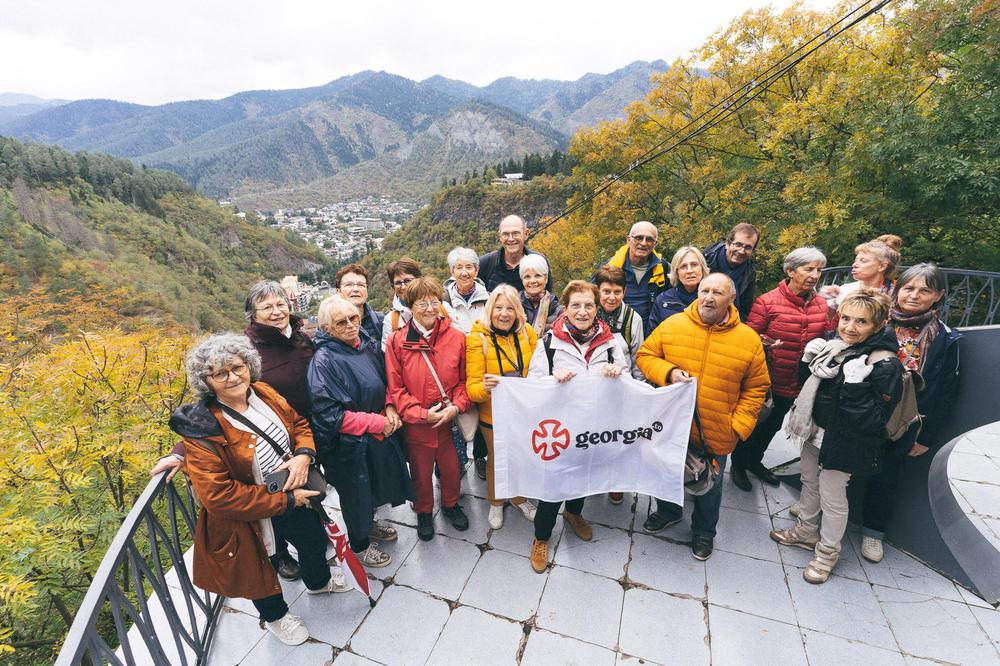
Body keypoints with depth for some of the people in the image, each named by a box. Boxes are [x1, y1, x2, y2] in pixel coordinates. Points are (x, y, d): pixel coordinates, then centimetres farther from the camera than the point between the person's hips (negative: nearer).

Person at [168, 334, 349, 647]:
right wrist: (284, 501, -26)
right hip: (253, 517, -5)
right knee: (261, 569, 22)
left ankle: (318, 581, 63)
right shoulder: (202, 430, -28)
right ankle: (274, 615, 56)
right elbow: (219, 496, -29)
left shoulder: (264, 393, -12)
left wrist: (304, 454, -20)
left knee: (316, 542, 28)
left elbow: (299, 423, 2)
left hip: (295, 496, 6)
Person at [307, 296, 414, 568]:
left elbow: (385, 383, 11)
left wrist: (390, 408, -8)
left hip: (379, 434, 7)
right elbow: (328, 414, -25)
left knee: (375, 483, 25)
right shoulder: (324, 360, -24)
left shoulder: (369, 344, -3)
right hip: (349, 444, -6)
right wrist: (376, 423, -22)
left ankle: (369, 523, 54)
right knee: (356, 492, 15)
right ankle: (359, 545, 41)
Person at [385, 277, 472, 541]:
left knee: (451, 468, 19)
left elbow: (464, 379, 2)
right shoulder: (397, 341, -11)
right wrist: (422, 413, -16)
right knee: (421, 473, 18)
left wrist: (457, 406, -13)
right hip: (415, 424, -1)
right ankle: (423, 512, 46)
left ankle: (450, 504, 49)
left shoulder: (456, 337, -5)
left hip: (450, 420, 2)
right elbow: (395, 387, -9)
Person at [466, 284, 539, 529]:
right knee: (496, 459, 18)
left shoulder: (527, 332, -9)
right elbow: (472, 387, -21)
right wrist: (485, 387, -41)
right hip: (494, 415, -3)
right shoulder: (478, 339, -19)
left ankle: (519, 498, 50)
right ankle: (495, 502, 46)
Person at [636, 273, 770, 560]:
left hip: (716, 435, 0)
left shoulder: (749, 339, -8)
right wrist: (668, 372, -19)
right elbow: (645, 355, 0)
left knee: (710, 486, 21)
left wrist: (739, 426, -8)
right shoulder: (672, 325, -8)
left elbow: (756, 388, -1)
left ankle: (704, 531, 48)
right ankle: (668, 511, 53)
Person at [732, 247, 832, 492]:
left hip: (796, 383, 6)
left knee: (772, 425, 25)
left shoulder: (822, 304, 0)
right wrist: (765, 343, -34)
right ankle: (738, 464, 35)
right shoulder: (767, 302, -18)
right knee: (751, 424, 11)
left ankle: (755, 460, 48)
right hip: (765, 381, -6)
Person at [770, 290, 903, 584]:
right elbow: (810, 382, 9)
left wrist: (855, 386, -36)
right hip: (815, 432, 7)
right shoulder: (835, 345, -4)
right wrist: (809, 360, -9)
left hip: (843, 444, -7)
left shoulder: (885, 366, -23)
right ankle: (806, 531, 48)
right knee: (810, 483, 25)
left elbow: (873, 421, -25)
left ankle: (827, 552, 35)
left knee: (832, 498, 11)